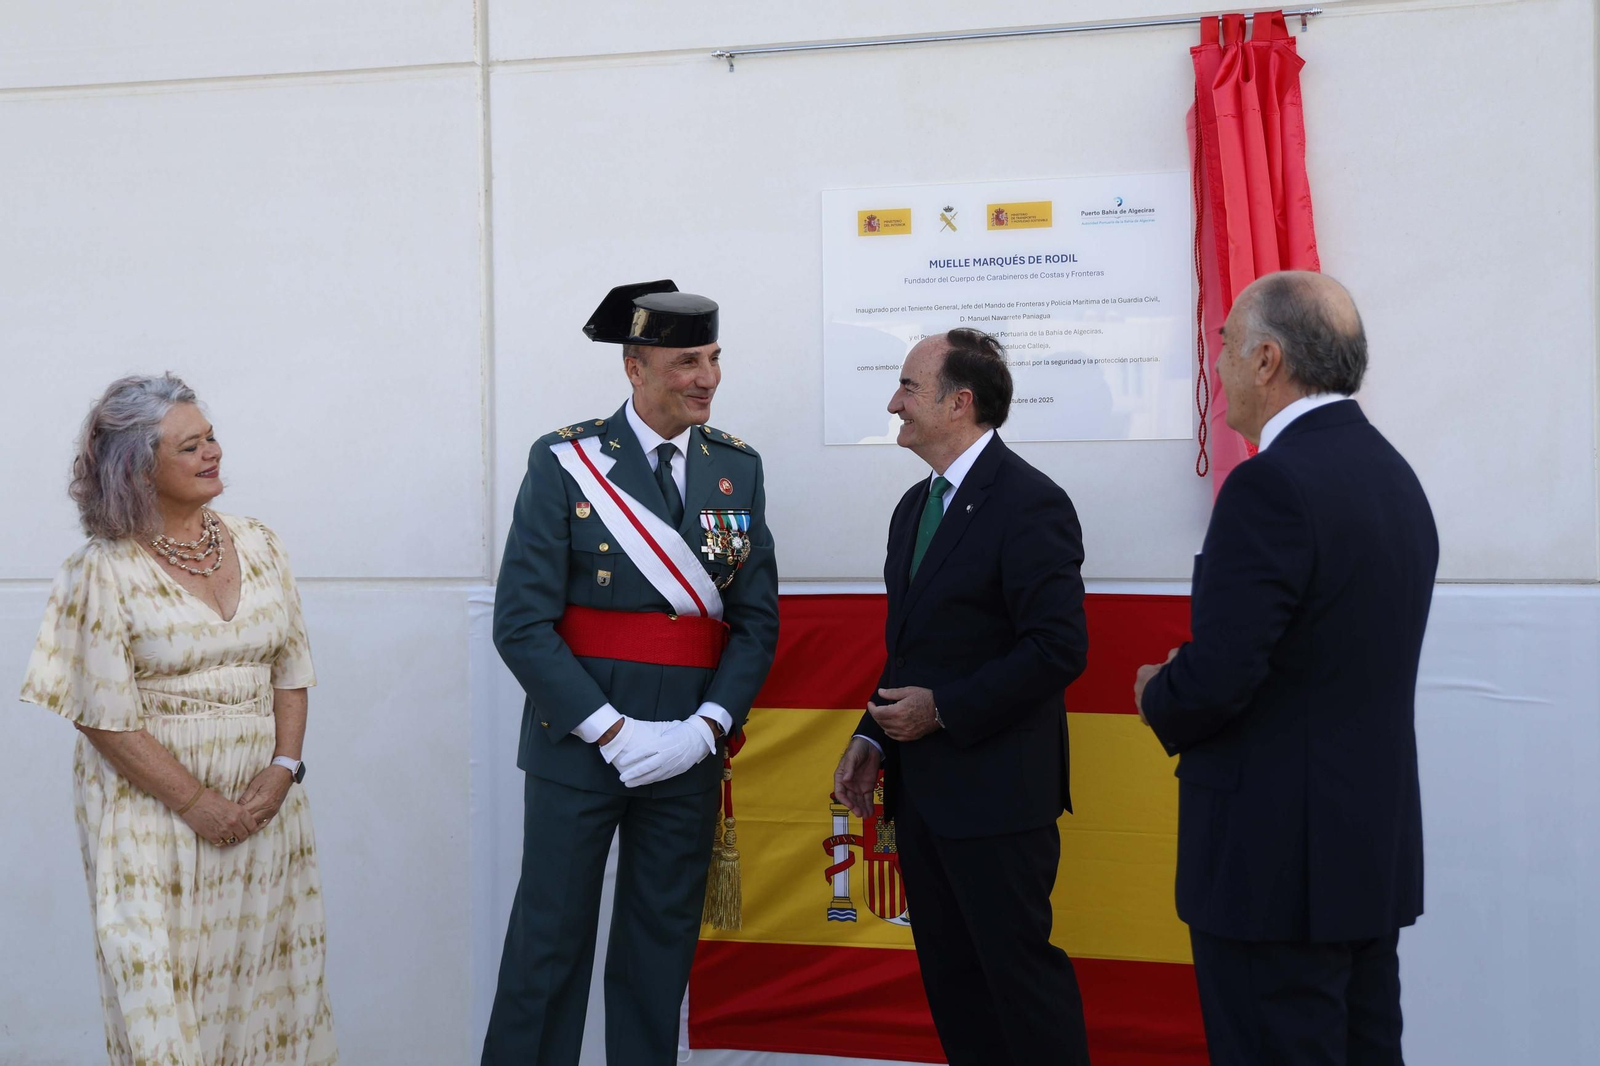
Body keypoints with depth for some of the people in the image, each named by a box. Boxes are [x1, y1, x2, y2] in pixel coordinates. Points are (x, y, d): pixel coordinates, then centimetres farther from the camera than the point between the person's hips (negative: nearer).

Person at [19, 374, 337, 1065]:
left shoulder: (258, 547, 6)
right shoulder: (104, 572, -8)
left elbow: (291, 671, 7)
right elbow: (105, 719, -9)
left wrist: (282, 769, -7)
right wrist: (196, 803, -13)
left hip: (263, 799, 4)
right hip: (155, 807, -4)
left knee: (265, 972, 8)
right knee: (170, 988, 1)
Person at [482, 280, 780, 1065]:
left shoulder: (737, 467, 5)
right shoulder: (565, 462, -6)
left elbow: (756, 619, 4)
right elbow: (521, 623, -11)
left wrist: (706, 727, -10)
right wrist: (613, 731, -16)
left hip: (689, 752, 4)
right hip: (576, 742, -3)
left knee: (661, 947, 13)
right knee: (549, 947, 4)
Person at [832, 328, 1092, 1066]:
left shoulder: (1030, 504, -13)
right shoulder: (915, 507, 14)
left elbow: (1059, 649, -19)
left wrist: (944, 710, -18)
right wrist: (873, 737, 7)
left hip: (994, 791, -8)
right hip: (921, 785, 9)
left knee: (1019, 969, -1)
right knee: (949, 976, 14)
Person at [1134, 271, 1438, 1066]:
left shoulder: (1273, 485, -19)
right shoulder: (1393, 474, 10)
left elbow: (1214, 680, -24)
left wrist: (1158, 697, -2)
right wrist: (1189, 687, 9)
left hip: (1277, 859, -9)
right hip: (1377, 848, 9)